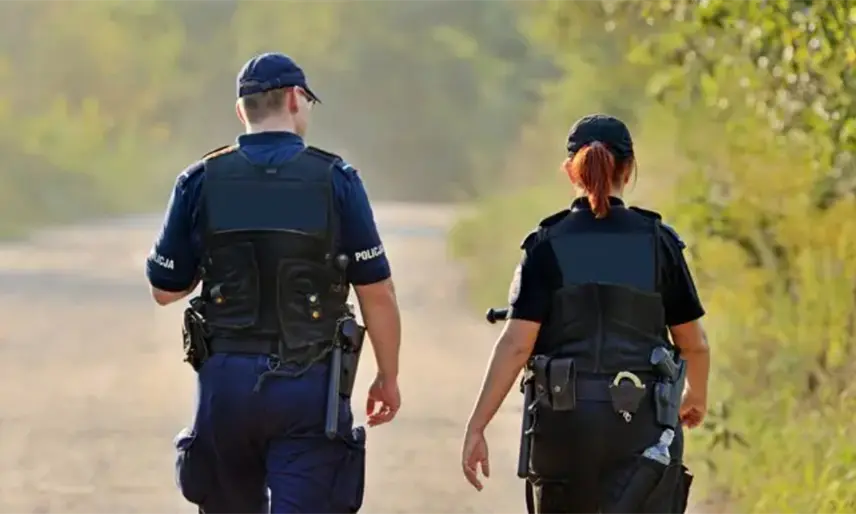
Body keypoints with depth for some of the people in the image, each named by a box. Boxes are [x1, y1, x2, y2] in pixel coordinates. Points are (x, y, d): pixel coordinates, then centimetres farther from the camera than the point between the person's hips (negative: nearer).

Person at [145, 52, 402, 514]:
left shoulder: (201, 182, 1)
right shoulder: (335, 180, -4)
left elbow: (165, 290, 8)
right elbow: (377, 293, -3)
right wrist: (388, 377, 9)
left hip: (226, 379, 3)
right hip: (308, 384, -3)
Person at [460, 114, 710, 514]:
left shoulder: (548, 246, -1)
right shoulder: (658, 242, 2)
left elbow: (516, 343, -9)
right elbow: (693, 343, 8)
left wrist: (476, 426, -7)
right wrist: (696, 396, 28)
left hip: (564, 421, 1)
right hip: (641, 422, -1)